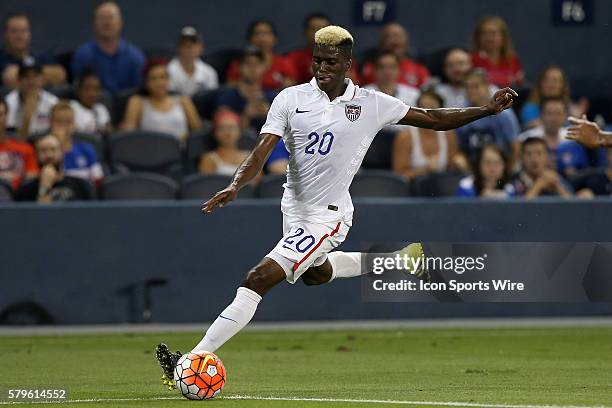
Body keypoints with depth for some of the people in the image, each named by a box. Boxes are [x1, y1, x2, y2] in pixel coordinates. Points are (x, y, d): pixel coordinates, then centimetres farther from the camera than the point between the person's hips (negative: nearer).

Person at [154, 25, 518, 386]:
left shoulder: (371, 104, -8)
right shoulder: (291, 99, -5)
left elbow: (434, 119, 2)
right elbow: (262, 152, -12)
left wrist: (487, 110, -7)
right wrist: (235, 186, -31)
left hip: (327, 216, -6)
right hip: (294, 207, 6)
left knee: (258, 280, -17)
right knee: (314, 273, 33)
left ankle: (194, 361, -17)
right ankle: (401, 259, 53)